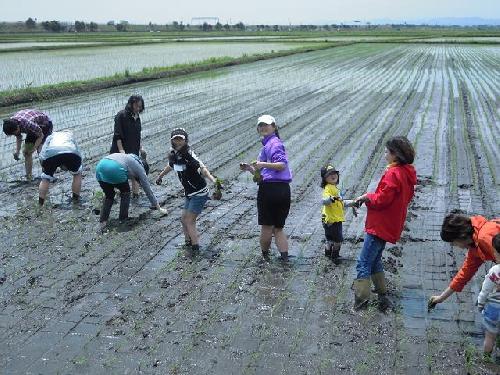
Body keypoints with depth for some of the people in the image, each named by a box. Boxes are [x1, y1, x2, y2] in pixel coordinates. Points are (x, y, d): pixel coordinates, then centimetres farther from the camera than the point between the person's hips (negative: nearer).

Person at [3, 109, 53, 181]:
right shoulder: (12, 123, -20)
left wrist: (33, 148, -27)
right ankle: (29, 177, 8)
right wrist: (17, 151, -13)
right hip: (35, 127, 7)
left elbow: (41, 136, -24)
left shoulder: (28, 124, -42)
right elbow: (18, 138, -2)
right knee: (26, 152, 0)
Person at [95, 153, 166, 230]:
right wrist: (159, 208, 31)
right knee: (125, 191, 21)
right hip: (114, 169, -6)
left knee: (109, 195, 25)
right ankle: (123, 219, 22)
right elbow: (148, 189, 24)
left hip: (100, 167, 6)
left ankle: (103, 221, 15)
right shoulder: (140, 168, 22)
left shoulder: (129, 158, 39)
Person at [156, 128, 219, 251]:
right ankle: (188, 242, 30)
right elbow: (170, 166, 24)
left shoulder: (188, 154, -23)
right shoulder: (174, 154, 1)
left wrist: (213, 180, -54)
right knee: (184, 219, 15)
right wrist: (160, 176, 41)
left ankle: (195, 248, 5)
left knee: (189, 221, -5)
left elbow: (202, 168, -37)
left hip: (199, 194, -8)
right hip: (189, 194, 8)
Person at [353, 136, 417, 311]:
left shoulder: (393, 173, -20)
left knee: (363, 264, -6)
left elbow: (382, 199, -22)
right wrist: (371, 197, 7)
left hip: (380, 226, -10)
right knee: (375, 261, 22)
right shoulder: (408, 173, 10)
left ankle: (360, 302, -5)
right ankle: (382, 296, 26)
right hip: (390, 226, 10)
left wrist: (367, 197, -5)